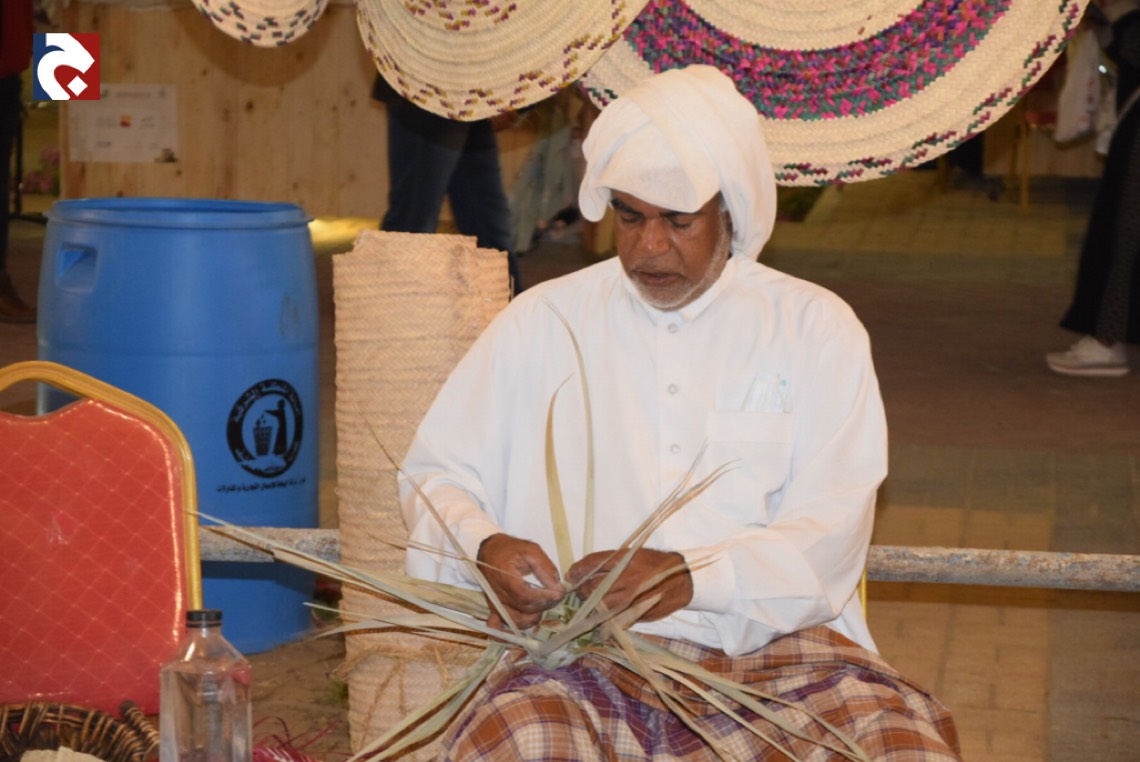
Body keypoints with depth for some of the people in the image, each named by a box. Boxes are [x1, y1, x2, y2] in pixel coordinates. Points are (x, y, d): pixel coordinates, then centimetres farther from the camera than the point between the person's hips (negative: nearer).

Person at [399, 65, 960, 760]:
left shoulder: (816, 329, 11)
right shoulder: (544, 323, 15)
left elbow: (832, 526, 1)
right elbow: (434, 474, 15)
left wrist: (690, 576, -16)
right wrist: (484, 546, -8)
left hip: (776, 644, 0)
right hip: (590, 656, 0)